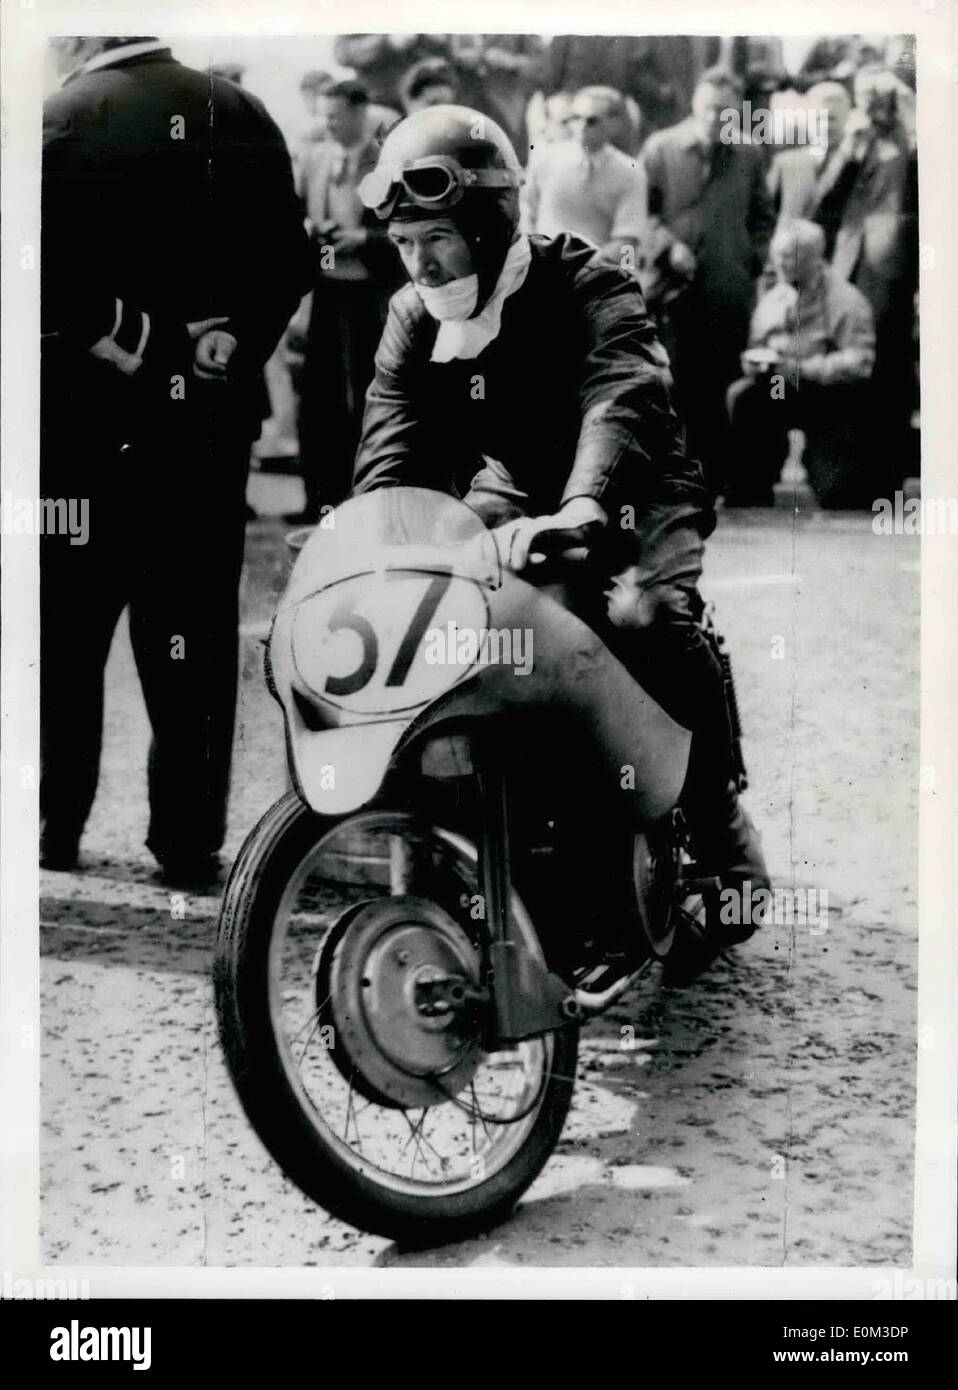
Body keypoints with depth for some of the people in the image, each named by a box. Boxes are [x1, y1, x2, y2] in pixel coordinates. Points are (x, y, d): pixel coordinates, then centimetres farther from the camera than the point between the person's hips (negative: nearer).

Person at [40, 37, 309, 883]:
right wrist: (232, 357, 6)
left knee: (68, 628, 9)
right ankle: (190, 839, 8)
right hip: (215, 417, 3)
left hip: (91, 414, -3)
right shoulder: (244, 117, 4)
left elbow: (45, 274, -13)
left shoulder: (64, 121, -8)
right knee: (196, 630, 7)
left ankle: (55, 824, 13)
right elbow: (289, 265, 4)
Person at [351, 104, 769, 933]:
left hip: (632, 501, -6)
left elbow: (623, 400, -38)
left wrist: (580, 511, -57)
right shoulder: (414, 319, 0)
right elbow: (392, 447, -9)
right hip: (520, 501, 6)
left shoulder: (587, 288, -19)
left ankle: (721, 827, -17)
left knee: (644, 618, -32)